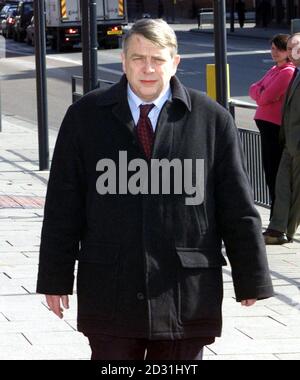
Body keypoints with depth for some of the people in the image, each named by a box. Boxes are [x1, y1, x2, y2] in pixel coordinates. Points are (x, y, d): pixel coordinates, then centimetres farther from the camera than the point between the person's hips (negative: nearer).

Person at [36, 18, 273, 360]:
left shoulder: (213, 120, 2)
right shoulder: (86, 117, 5)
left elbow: (237, 207, 4)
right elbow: (63, 205, 5)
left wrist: (250, 279, 5)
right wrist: (55, 277, 3)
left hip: (186, 292, 0)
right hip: (109, 291, 0)